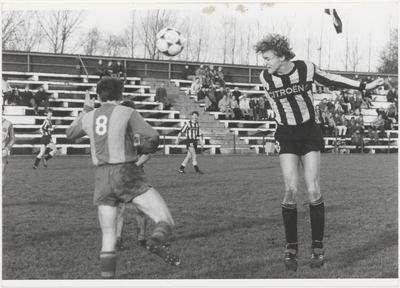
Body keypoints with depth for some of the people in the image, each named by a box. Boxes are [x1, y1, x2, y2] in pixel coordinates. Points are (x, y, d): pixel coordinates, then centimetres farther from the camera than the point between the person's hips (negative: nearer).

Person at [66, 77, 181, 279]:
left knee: (108, 240, 10)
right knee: (166, 221, -6)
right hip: (127, 175, -4)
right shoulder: (128, 113, -2)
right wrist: (141, 148, 9)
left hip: (102, 179, 4)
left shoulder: (89, 117, 10)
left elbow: (70, 134, 30)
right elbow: (153, 137, -13)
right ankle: (156, 242, -38)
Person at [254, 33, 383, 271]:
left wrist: (364, 86, 5)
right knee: (291, 191, -11)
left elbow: (330, 80, 4)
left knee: (313, 191, -8)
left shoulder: (306, 68, -12)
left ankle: (318, 247, 5)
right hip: (286, 135, 1)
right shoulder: (266, 78, -7)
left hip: (310, 133, -1)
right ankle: (291, 248, 0)